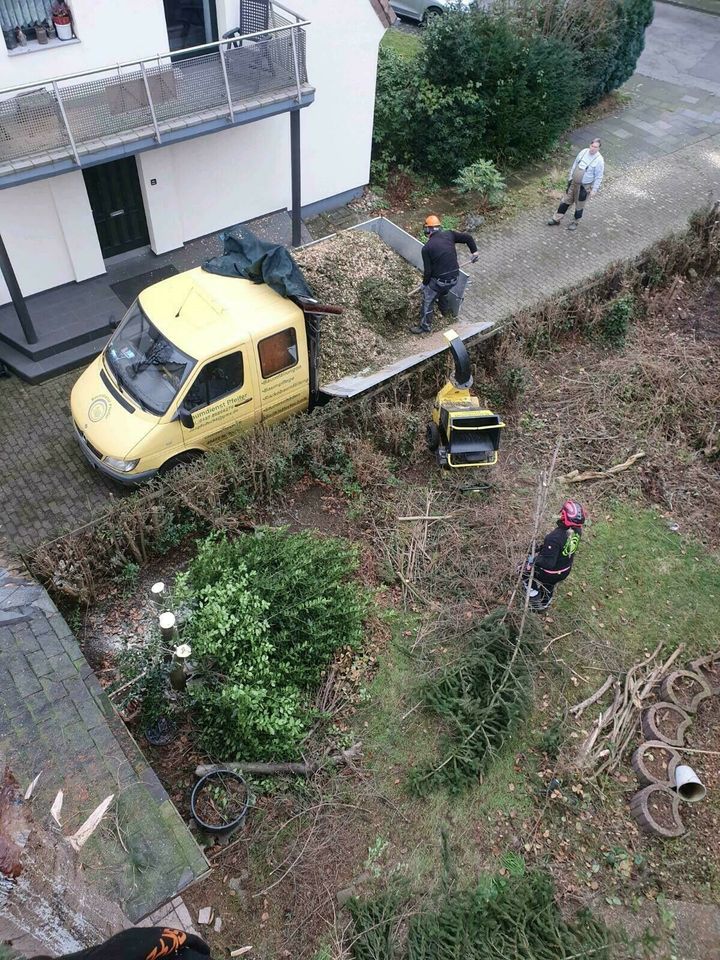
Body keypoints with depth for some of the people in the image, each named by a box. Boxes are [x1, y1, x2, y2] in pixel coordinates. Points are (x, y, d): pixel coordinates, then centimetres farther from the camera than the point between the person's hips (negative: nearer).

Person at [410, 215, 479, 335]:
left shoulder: (426, 248, -15)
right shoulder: (449, 234, -4)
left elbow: (427, 271, -12)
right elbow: (468, 238, 0)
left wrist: (425, 284, 6)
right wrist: (474, 252, 15)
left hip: (439, 280, -6)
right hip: (454, 278, 6)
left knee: (427, 301, 14)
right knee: (443, 292, 37)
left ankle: (424, 327, 23)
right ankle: (445, 309, 60)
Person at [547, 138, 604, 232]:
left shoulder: (599, 160, -21)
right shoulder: (583, 152, -6)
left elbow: (599, 177, -14)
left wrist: (594, 190, -13)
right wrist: (571, 177, 13)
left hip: (584, 187, -5)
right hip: (573, 182, 5)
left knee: (579, 205, 12)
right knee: (566, 200, 15)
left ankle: (575, 222, 33)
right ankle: (556, 219, 28)